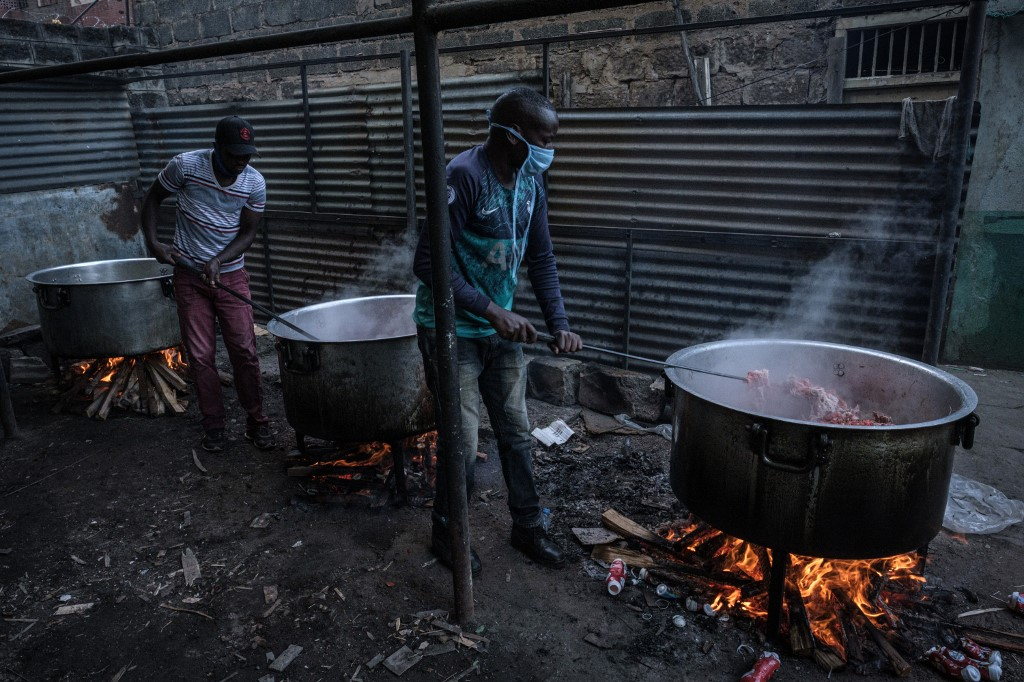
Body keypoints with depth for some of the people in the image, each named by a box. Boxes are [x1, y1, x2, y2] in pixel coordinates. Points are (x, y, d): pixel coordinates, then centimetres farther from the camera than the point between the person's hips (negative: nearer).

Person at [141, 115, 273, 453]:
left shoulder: (255, 182, -8)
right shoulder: (185, 165, -11)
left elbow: (248, 232, -3)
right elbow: (152, 199, 4)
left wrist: (218, 261, -17)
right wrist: (153, 242, -8)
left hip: (231, 275, 1)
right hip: (189, 276, 0)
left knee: (244, 349, -3)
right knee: (200, 355, 2)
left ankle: (256, 421, 12)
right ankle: (213, 425, 16)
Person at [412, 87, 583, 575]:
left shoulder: (530, 183, 2)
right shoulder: (465, 175, -21)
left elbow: (540, 259, 6)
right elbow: (429, 261, -23)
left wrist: (560, 325, -4)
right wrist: (492, 310, -25)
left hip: (500, 326, 7)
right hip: (452, 329, -7)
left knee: (516, 432, 13)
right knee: (463, 442, 0)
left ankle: (527, 527, 31)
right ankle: (445, 534, 25)